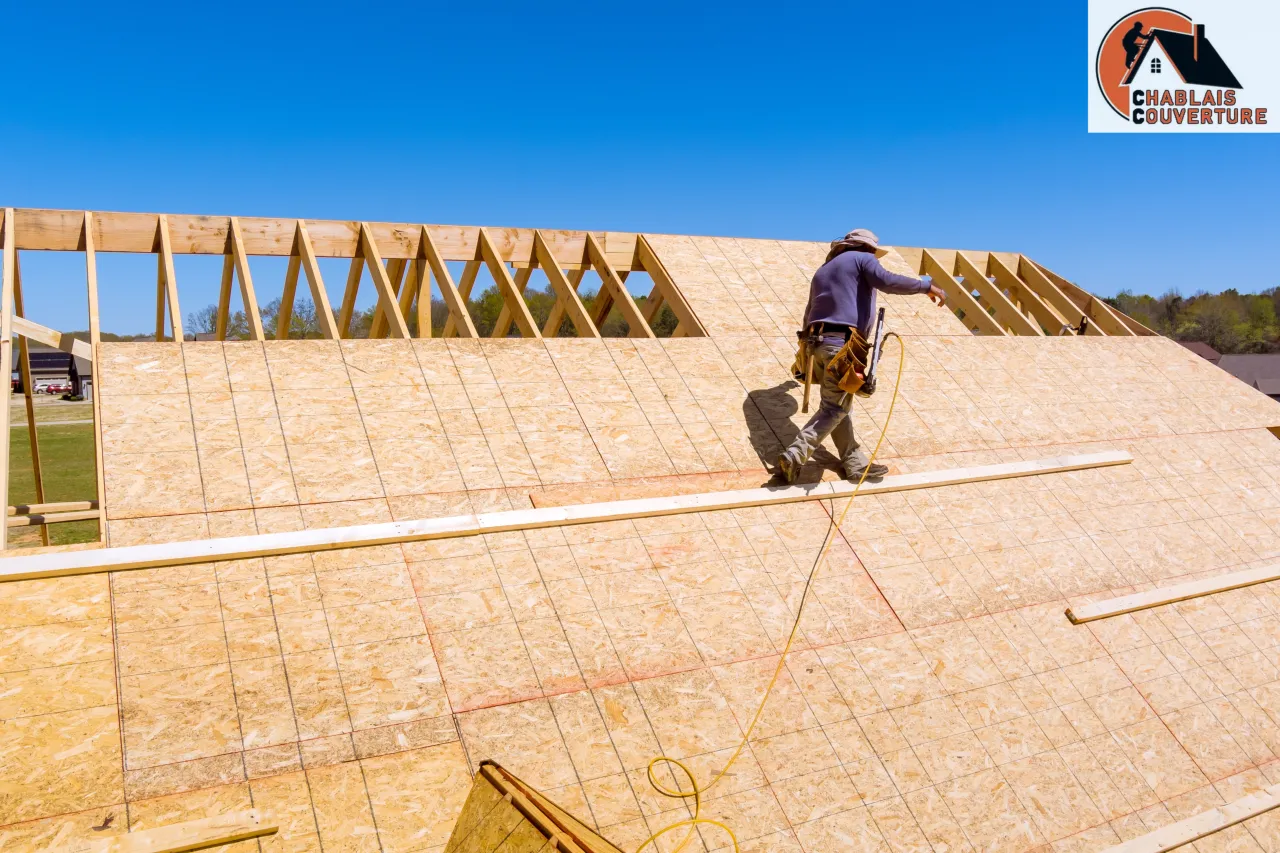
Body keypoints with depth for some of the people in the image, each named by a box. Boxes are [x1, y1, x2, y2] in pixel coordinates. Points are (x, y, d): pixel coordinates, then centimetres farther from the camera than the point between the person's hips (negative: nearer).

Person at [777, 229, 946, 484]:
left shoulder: (822, 271, 29)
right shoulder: (862, 259, 8)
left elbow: (809, 313, 33)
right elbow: (887, 281, -12)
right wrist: (927, 286, -4)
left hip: (819, 342, 8)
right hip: (842, 343, -8)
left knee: (836, 405, 12)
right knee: (834, 408, -6)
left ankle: (855, 463, 11)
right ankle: (794, 456, -18)